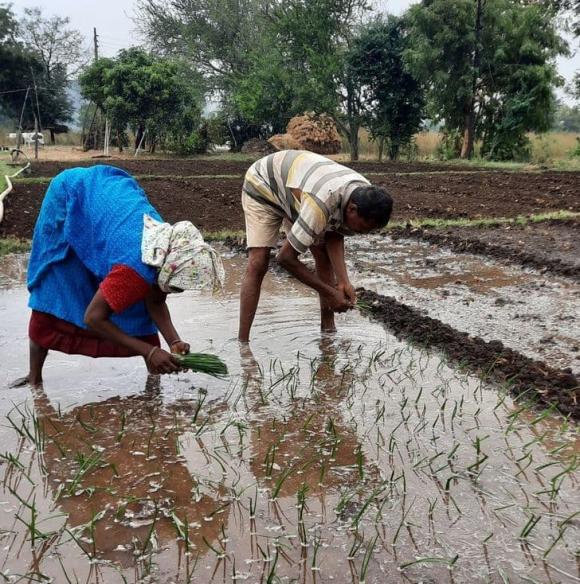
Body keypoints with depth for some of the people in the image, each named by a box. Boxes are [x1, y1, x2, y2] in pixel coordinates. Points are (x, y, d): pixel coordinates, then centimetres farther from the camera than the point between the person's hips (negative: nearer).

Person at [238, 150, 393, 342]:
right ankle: (242, 342, -16)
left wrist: (344, 281, -20)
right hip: (262, 185, -7)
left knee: (324, 256, -2)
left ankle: (328, 328, 8)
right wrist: (330, 293, -26)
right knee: (257, 264, -19)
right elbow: (286, 257, -33)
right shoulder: (321, 203, -44)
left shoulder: (365, 197, -21)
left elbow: (335, 236, -6)